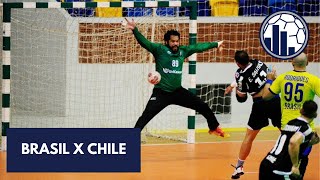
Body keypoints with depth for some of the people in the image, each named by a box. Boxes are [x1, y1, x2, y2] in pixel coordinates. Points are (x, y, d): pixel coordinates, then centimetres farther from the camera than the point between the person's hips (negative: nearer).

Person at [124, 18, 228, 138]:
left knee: (203, 107, 11)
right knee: (146, 116, -15)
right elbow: (144, 42, -21)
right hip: (161, 93, -5)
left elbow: (198, 47, 19)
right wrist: (135, 30, -38)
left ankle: (214, 128, 33)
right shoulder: (160, 49, -9)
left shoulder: (182, 51, 6)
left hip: (178, 92, 5)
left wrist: (215, 44, 32)